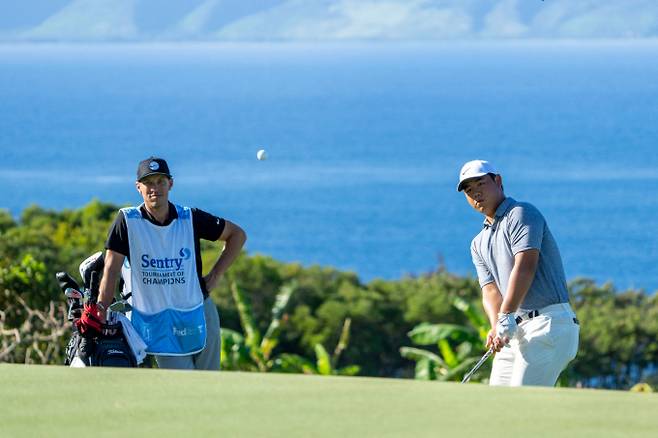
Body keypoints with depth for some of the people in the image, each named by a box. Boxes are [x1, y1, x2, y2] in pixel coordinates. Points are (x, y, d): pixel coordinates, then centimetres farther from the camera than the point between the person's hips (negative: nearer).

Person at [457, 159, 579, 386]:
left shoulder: (522, 213, -4)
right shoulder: (479, 244, 21)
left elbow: (525, 266, -18)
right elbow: (490, 289, 8)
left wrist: (506, 317, -28)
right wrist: (496, 327, -14)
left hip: (549, 325, -8)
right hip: (515, 332, 8)